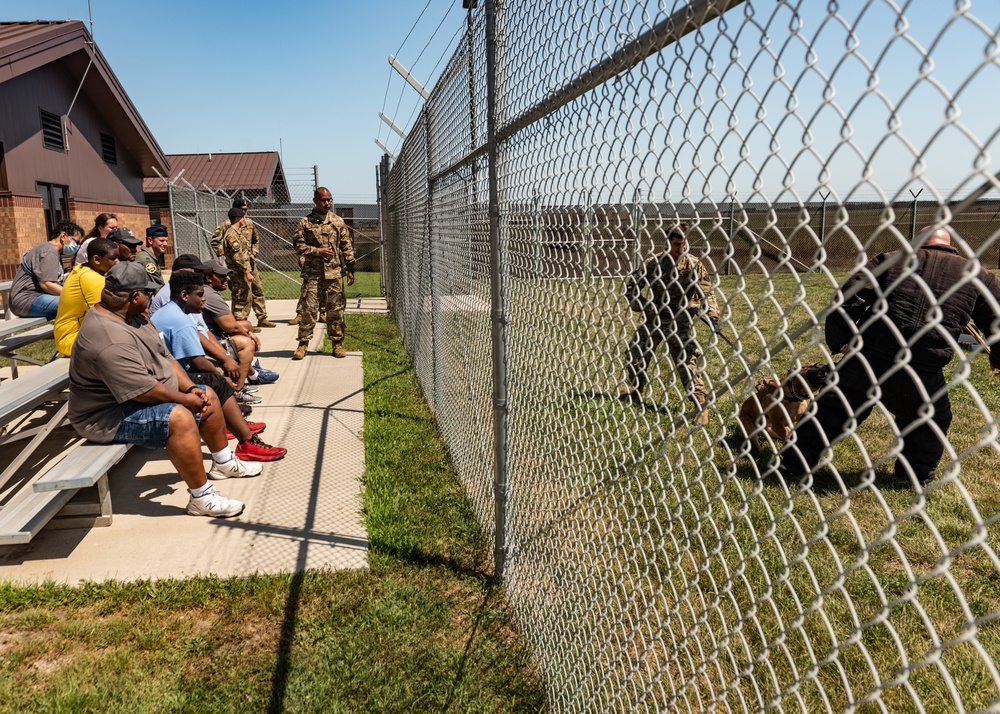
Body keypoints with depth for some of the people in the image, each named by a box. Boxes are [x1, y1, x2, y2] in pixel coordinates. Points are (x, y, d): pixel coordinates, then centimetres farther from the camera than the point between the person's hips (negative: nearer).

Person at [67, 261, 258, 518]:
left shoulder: (132, 316, 3)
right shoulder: (110, 339, -31)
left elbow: (165, 356, 6)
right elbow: (144, 390, -33)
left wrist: (191, 388, -6)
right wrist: (184, 399, -18)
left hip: (145, 396, 11)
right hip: (111, 417, -11)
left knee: (208, 397, 13)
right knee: (179, 418, -33)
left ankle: (224, 462, 33)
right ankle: (201, 497, -23)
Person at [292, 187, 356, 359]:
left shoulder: (338, 221, 8)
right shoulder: (305, 222, 5)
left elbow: (347, 246, 7)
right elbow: (299, 246, 3)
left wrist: (350, 269, 2)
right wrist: (317, 251, -11)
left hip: (334, 272, 1)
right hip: (312, 272, -1)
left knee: (336, 308, 4)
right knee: (309, 308, -2)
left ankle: (337, 343, 13)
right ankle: (303, 343, 6)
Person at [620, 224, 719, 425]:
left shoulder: (694, 265, -12)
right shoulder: (653, 262, -9)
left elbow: (706, 293, -13)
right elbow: (629, 290, -6)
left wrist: (712, 316, -30)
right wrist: (650, 308, -17)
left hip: (680, 320, -3)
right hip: (653, 317, 4)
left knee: (686, 363, -16)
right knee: (635, 355, 14)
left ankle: (701, 407, -6)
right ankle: (636, 392, 39)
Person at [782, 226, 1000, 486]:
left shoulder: (890, 259, 12)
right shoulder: (979, 276, 14)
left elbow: (848, 296, -1)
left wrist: (840, 341, 6)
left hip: (865, 361, 0)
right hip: (923, 375, 0)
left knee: (832, 409, 17)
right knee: (932, 421, 30)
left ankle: (794, 462, 24)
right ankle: (917, 474, 39)